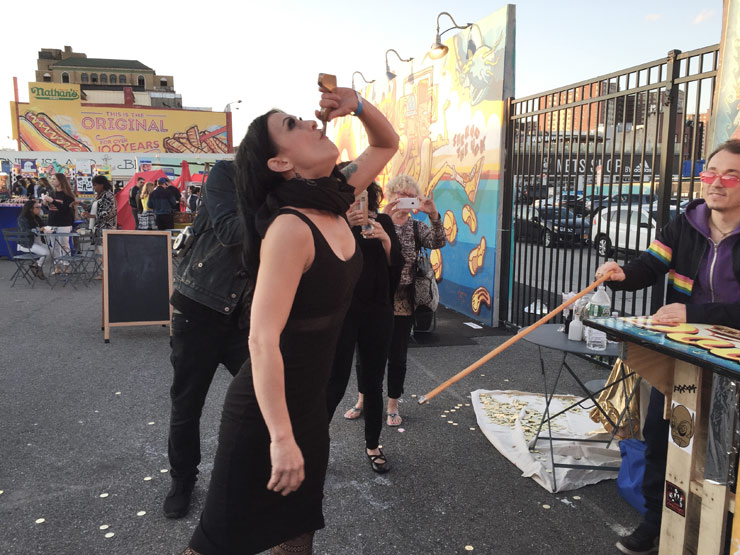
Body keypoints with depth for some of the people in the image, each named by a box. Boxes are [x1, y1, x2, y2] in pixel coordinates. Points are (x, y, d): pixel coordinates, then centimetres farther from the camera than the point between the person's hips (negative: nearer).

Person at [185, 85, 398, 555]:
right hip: (268, 410, -8)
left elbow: (387, 144, 13)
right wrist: (281, 439, -28)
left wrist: (357, 104, -6)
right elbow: (263, 341, -29)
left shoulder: (335, 202, -1)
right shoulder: (290, 228, -25)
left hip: (311, 404, 8)